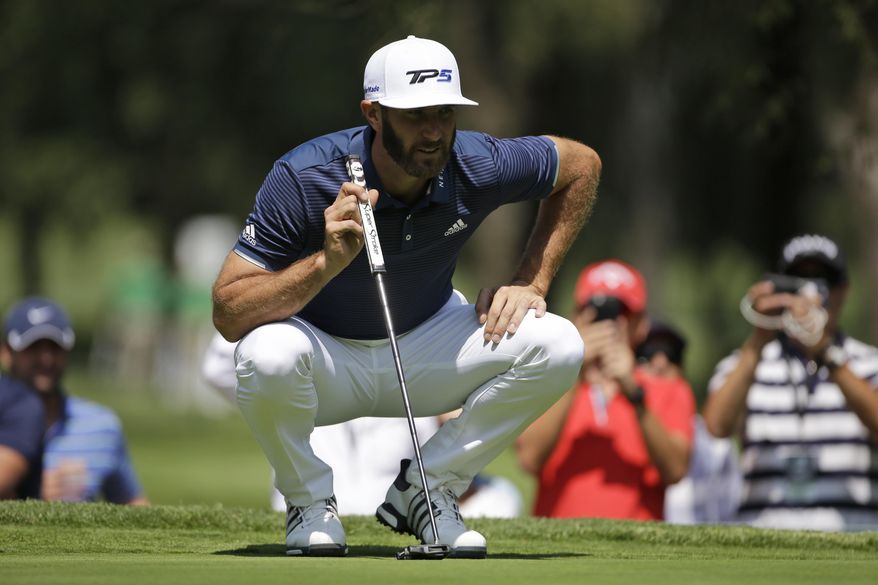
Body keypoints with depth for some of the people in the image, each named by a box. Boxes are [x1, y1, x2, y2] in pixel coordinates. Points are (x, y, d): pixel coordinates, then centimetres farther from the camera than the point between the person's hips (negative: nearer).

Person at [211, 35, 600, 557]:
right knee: (269, 353, -39)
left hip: (425, 347, 3)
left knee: (556, 345, -20)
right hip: (329, 361, -3)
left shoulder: (477, 166, -19)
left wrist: (531, 284, -4)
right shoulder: (305, 178, -27)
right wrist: (326, 262, -44)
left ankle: (426, 487, -2)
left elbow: (582, 164, 2)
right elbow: (227, 313, -30)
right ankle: (311, 501, -7)